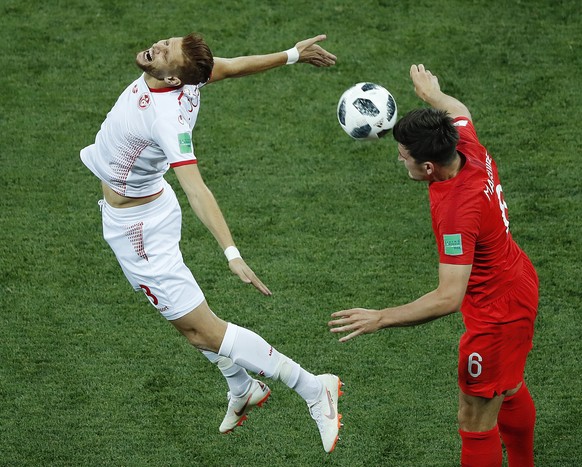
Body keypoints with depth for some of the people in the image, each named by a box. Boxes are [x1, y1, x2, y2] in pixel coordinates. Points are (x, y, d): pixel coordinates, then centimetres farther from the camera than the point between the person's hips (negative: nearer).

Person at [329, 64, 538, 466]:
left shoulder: (456, 211, -37)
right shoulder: (471, 149, -13)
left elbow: (449, 298, -40)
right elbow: (460, 113, 14)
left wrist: (380, 319, -39)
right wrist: (433, 94, 35)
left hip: (498, 312, -10)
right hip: (518, 286, 10)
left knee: (476, 421, 1)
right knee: (510, 390, 30)